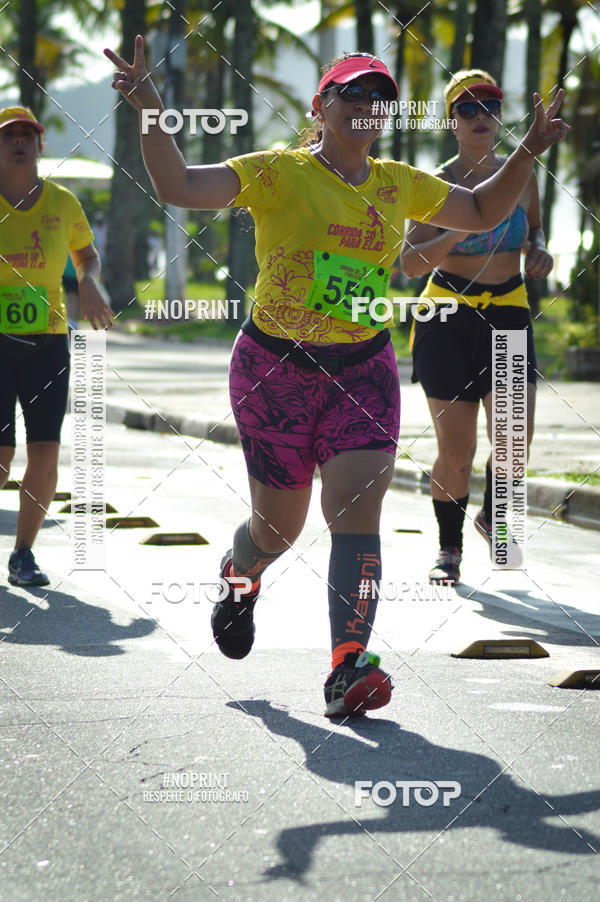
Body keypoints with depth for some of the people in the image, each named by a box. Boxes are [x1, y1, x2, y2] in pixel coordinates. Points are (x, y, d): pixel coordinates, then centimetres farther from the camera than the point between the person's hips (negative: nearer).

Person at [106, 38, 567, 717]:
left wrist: (526, 155, 13)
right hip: (276, 366, -3)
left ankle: (348, 668, -20)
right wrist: (151, 114, -29)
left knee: (357, 509, -16)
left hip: (363, 368, 3)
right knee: (279, 527, 9)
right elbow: (180, 188, -17)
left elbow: (482, 212, 25)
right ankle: (240, 578, 46)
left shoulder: (398, 184, 9)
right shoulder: (278, 172, -6)